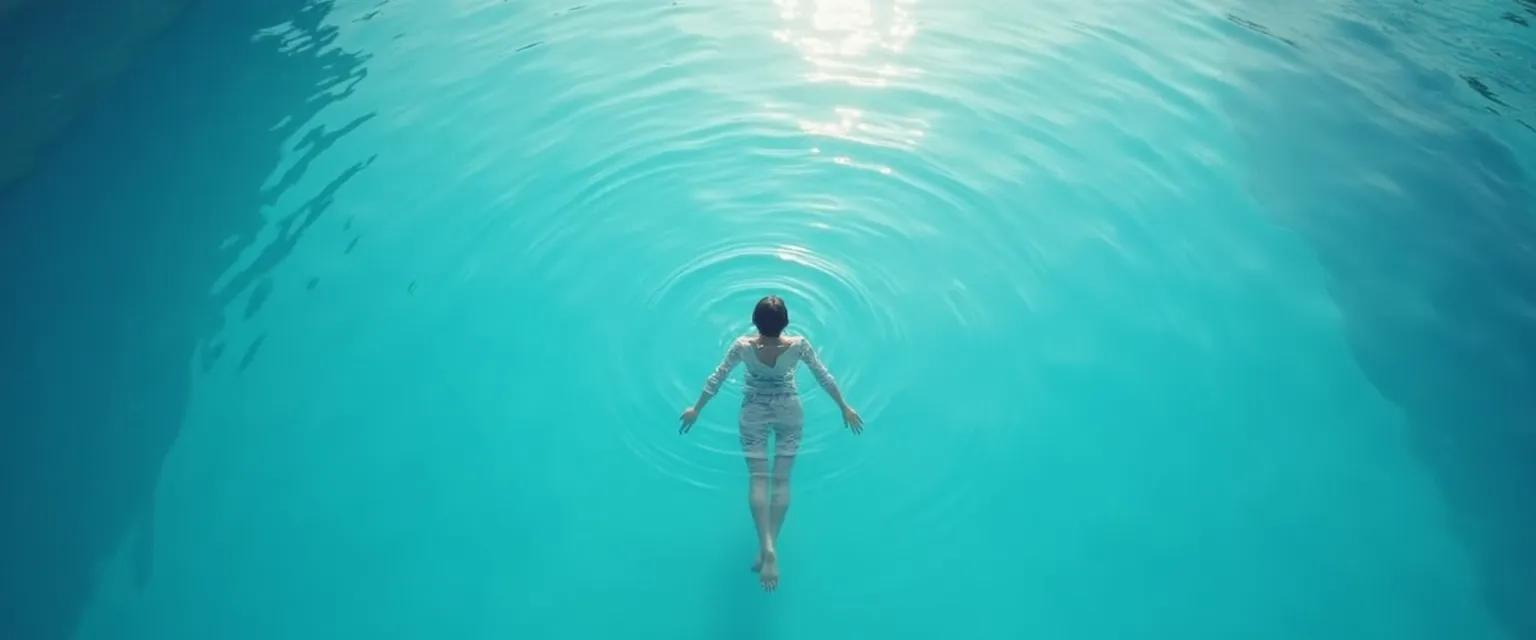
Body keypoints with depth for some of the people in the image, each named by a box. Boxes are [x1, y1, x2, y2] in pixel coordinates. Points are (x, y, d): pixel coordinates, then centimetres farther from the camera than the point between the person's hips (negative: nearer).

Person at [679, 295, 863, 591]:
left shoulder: (743, 346, -18)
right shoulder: (799, 346, -18)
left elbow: (716, 379, -9)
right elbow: (824, 377, -7)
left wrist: (696, 409, 6)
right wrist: (845, 407, 7)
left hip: (754, 413, 0)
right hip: (789, 411, 1)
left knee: (758, 478, 0)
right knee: (782, 479, 5)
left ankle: (767, 547, -17)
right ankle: (766, 550, 4)